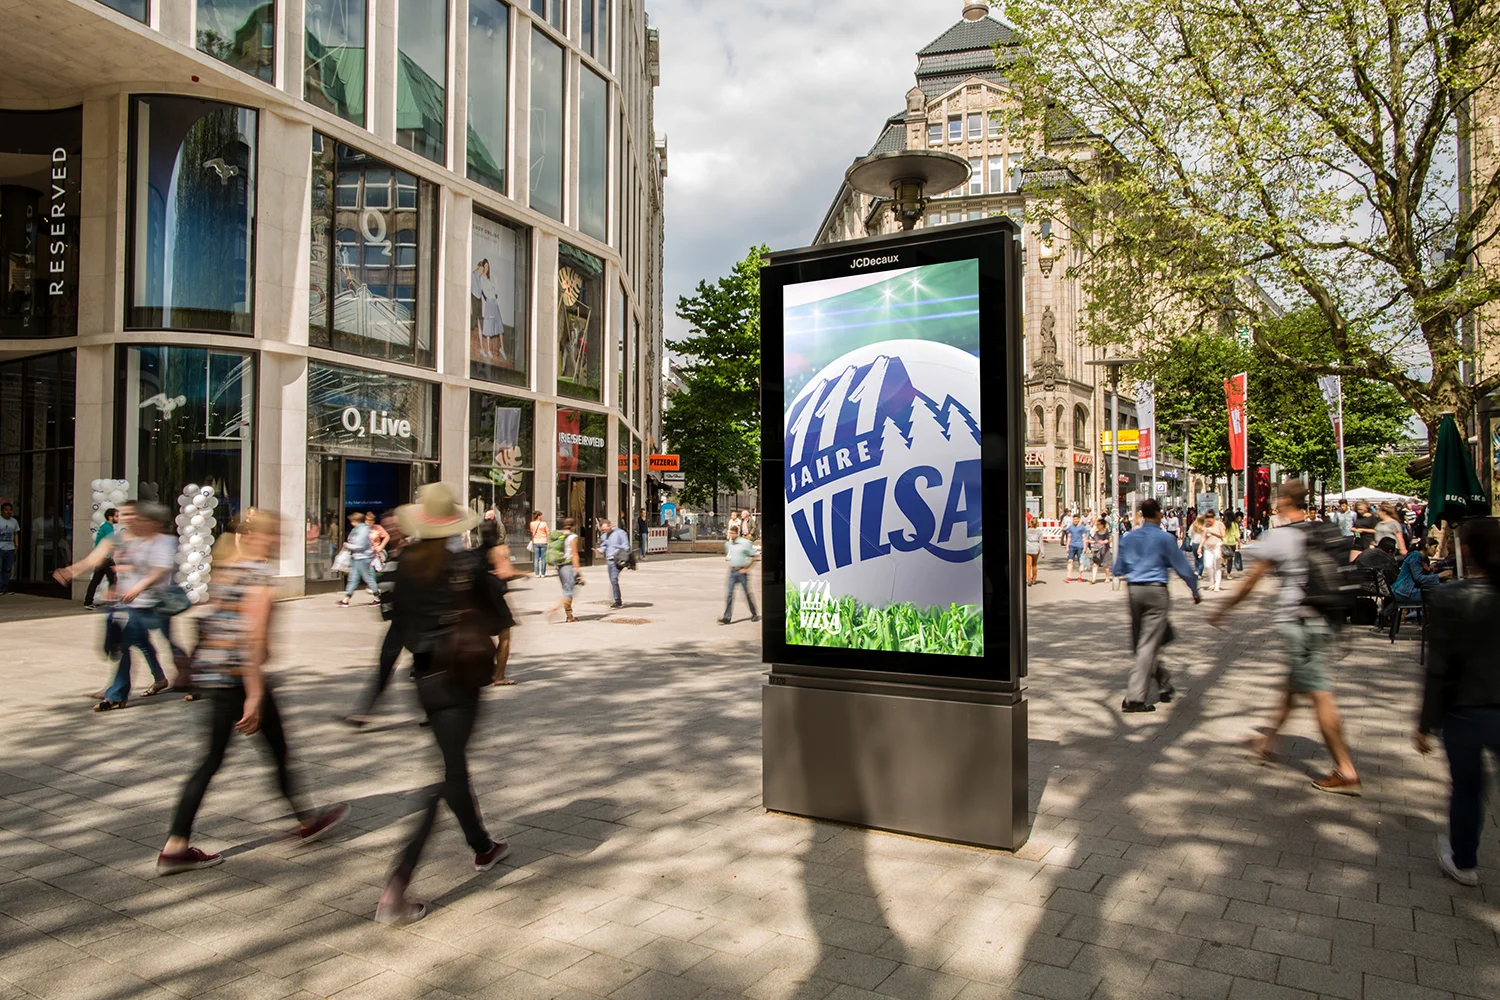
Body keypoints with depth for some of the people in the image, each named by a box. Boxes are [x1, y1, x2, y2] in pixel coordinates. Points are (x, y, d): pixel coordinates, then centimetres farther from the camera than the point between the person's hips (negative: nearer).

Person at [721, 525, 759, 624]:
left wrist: (746, 568, -10)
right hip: (732, 571, 5)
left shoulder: (745, 543, -10)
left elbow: (753, 557, -7)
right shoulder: (728, 544, 8)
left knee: (747, 593, 5)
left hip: (742, 571, -5)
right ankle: (727, 617, -4)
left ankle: (754, 614, 22)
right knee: (729, 594, -3)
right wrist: (726, 558, 3)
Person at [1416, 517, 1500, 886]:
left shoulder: (1449, 600, -17)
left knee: (1467, 788, 17)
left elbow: (1439, 669, -13)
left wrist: (1426, 723, -5)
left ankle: (1463, 862, 35)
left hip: (1464, 713, -1)